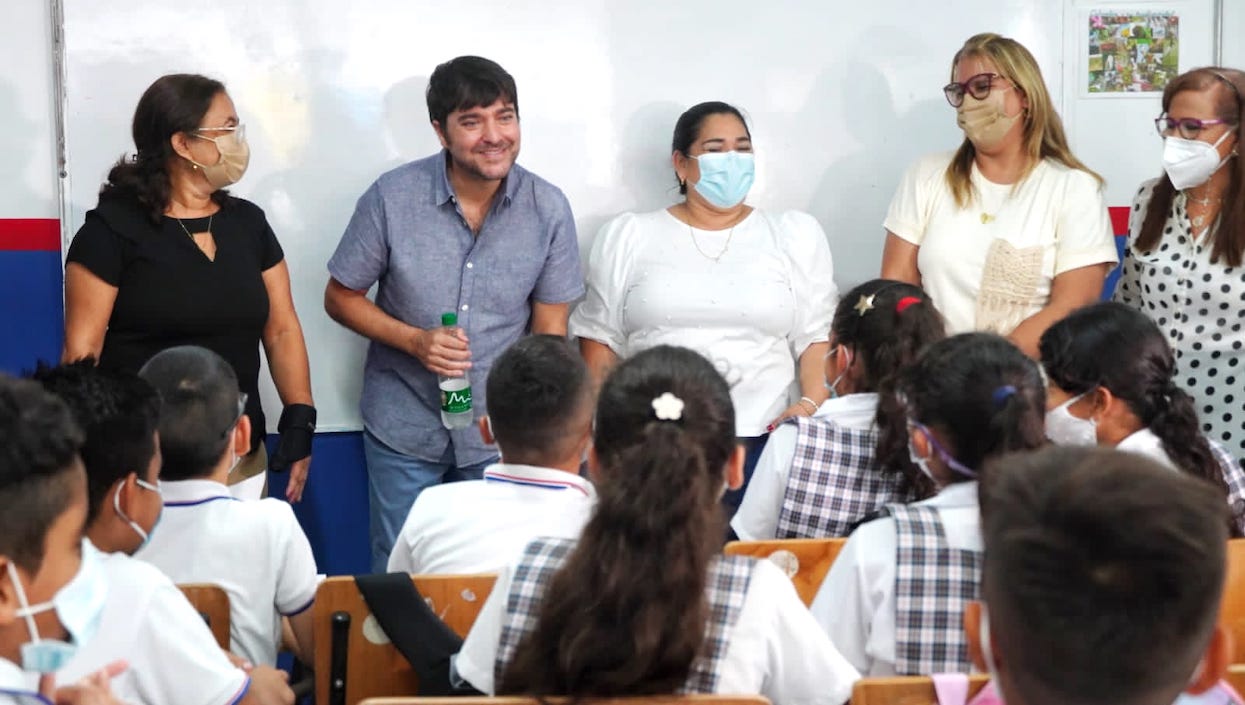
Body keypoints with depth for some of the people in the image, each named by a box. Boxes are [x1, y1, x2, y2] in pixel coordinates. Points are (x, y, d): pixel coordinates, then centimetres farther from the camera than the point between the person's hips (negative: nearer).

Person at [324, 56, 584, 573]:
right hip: (404, 430, 0)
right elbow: (340, 297, -1)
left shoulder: (548, 208, -7)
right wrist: (413, 340, -17)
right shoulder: (392, 197, -10)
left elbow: (550, 332, -1)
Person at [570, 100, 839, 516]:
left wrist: (811, 404, -9)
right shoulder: (627, 237, 12)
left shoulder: (796, 235, 12)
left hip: (763, 442, 0)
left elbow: (818, 336, 7)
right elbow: (601, 341, 11)